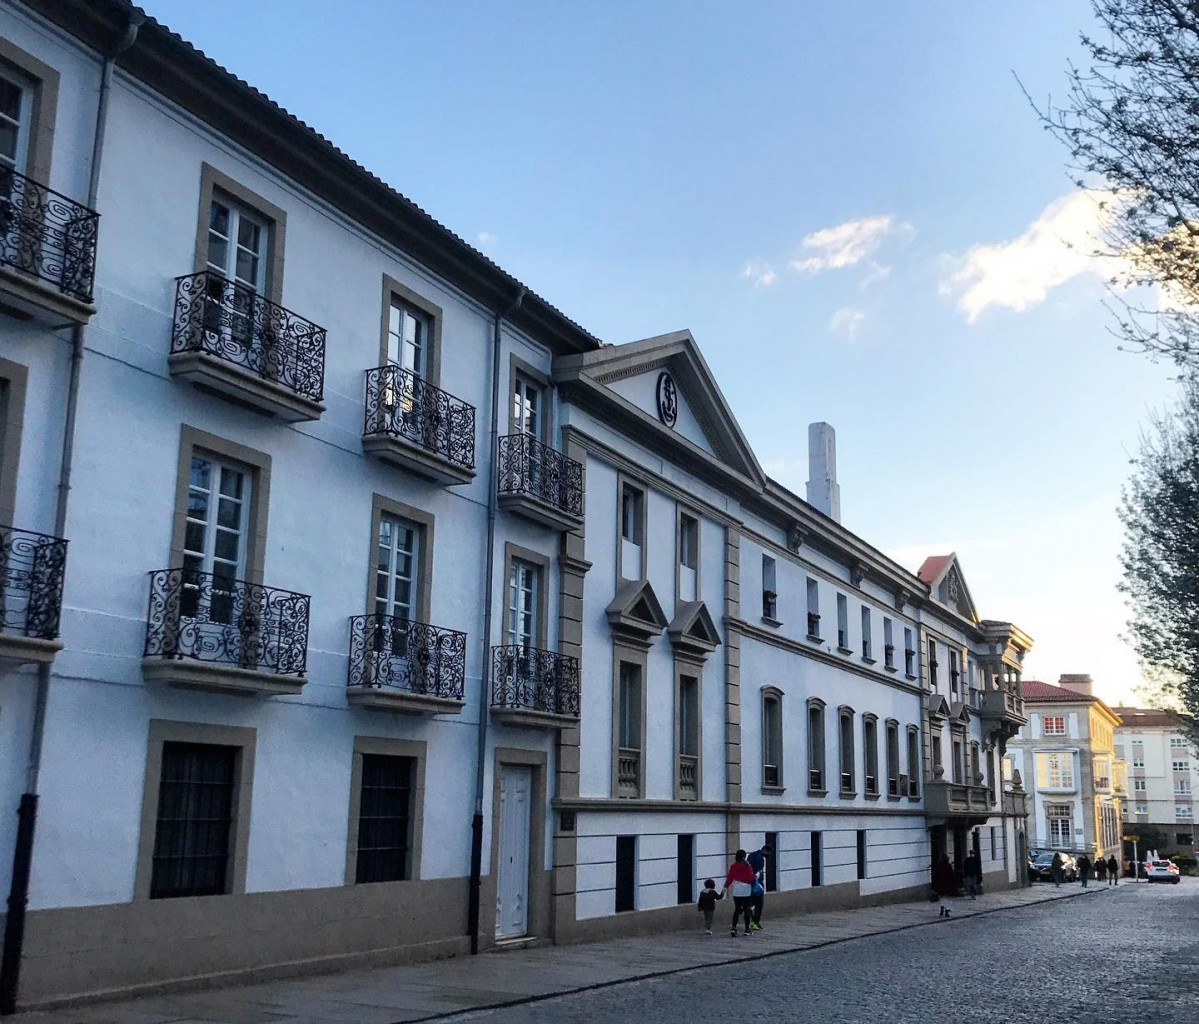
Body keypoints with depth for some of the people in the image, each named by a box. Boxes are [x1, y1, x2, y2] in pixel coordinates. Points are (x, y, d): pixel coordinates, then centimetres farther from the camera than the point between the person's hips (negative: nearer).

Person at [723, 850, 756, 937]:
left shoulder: (733, 866, 0)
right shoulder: (747, 866, -7)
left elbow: (730, 878, 2)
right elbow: (751, 878, -8)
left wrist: (725, 888, 10)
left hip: (737, 891, 2)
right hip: (747, 890, -2)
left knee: (737, 909, 6)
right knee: (747, 910, 7)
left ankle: (734, 927, -10)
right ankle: (747, 930, 10)